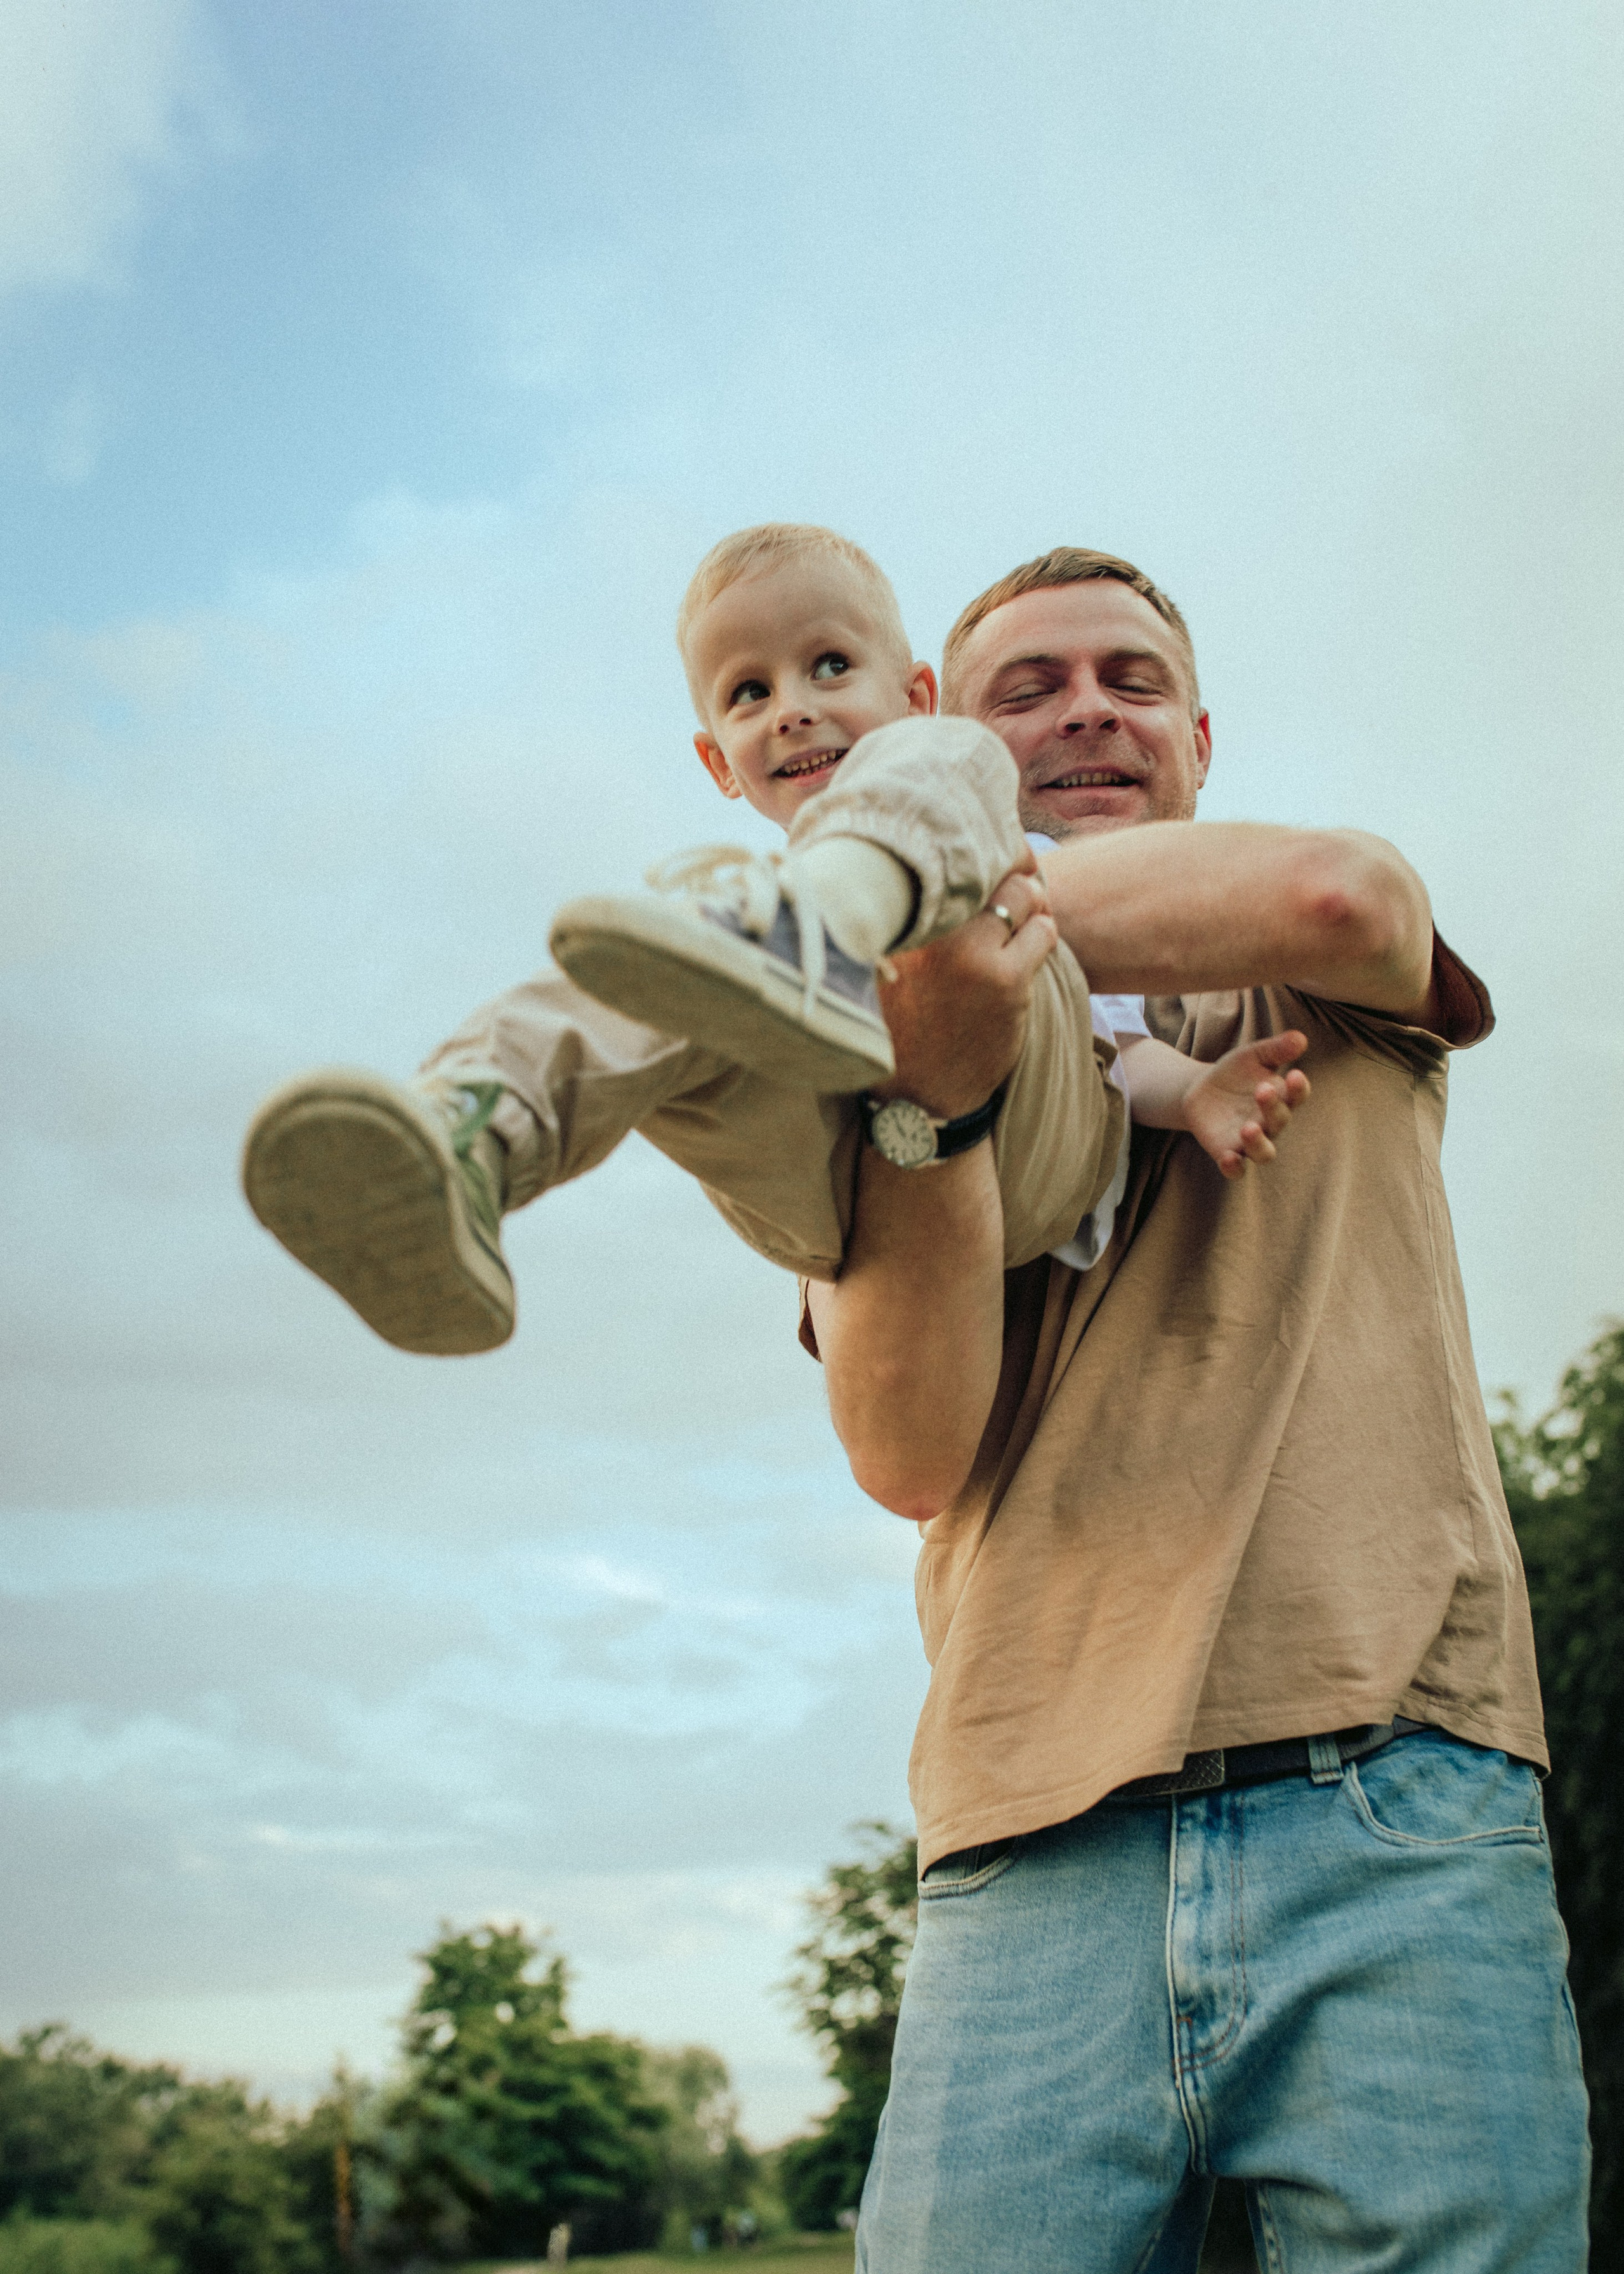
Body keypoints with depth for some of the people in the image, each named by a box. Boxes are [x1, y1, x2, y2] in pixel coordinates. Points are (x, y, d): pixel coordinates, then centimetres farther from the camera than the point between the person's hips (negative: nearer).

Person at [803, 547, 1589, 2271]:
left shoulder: (1323, 1011, 17)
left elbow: (1331, 894, -11)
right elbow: (916, 1462, -2)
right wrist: (932, 1089, -17)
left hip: (1391, 1813, 0)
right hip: (1034, 1860, 1)